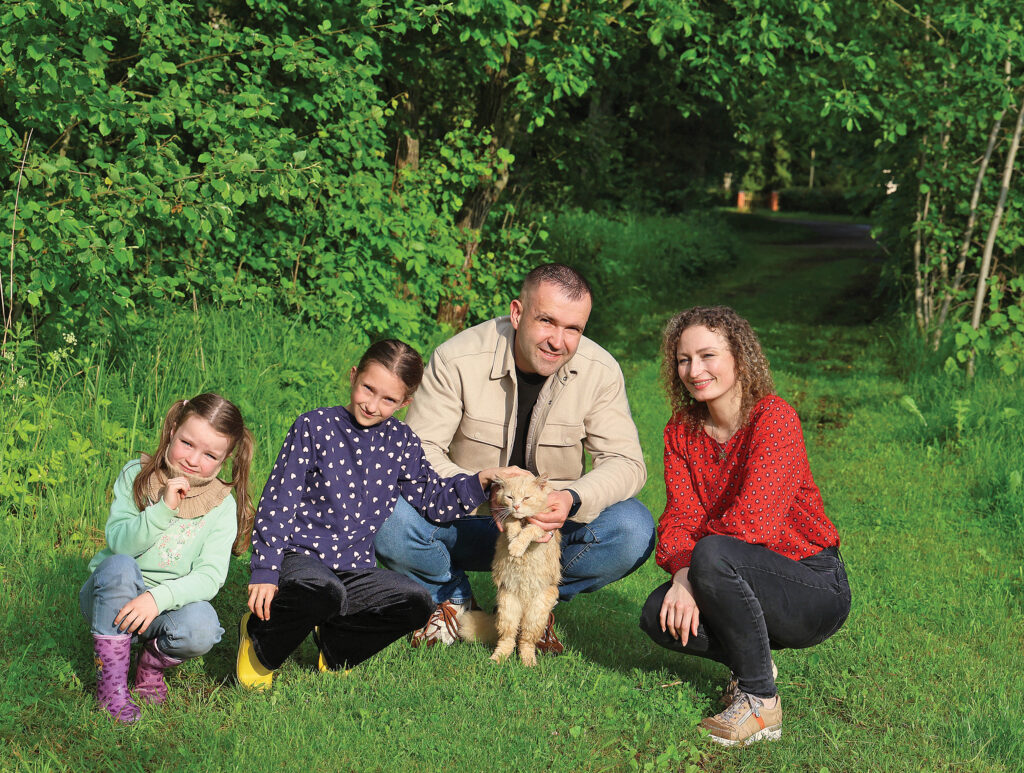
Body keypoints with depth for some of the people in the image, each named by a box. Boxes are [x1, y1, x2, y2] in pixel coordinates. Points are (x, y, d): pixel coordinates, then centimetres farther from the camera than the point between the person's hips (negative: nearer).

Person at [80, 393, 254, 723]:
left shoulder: (222, 506, -3)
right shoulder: (135, 475, -3)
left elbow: (210, 576, -14)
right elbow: (118, 542, -12)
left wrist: (159, 597, -30)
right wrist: (163, 508, -25)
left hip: (167, 603, 0)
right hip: (111, 597, 0)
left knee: (202, 628, -33)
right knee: (119, 565, -34)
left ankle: (153, 662, 3)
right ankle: (110, 682, -21)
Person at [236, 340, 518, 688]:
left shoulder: (400, 442, 8)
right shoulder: (315, 427, -5)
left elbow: (434, 500, 16)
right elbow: (279, 502, -7)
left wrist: (481, 480, -1)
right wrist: (265, 571, -13)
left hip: (353, 567, 5)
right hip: (300, 553, -5)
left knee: (417, 603, -20)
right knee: (323, 590, -39)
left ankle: (334, 646, 5)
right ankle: (260, 643, -7)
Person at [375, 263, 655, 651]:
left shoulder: (600, 371, -11)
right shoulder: (456, 360, -17)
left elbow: (626, 462, -11)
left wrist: (573, 499, -33)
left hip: (554, 523, 2)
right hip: (466, 524, -1)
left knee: (634, 529, -26)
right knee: (389, 520, -31)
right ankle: (451, 598, 3)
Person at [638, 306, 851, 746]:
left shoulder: (774, 418, -18)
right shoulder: (682, 430, 3)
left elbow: (751, 522, -27)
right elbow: (679, 517, -5)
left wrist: (692, 566, -15)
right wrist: (682, 571, -25)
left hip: (815, 588, -6)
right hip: (753, 578, 6)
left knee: (712, 554, -33)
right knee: (659, 616, -20)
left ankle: (760, 701, -19)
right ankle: (753, 660, 7)